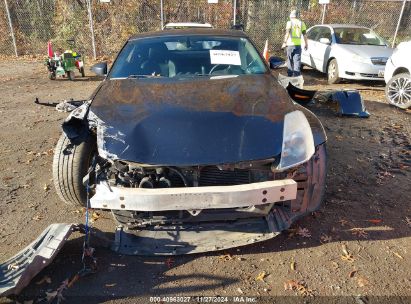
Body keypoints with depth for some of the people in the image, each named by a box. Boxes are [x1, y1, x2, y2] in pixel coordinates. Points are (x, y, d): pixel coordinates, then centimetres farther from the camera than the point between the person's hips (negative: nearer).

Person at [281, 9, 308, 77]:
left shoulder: (289, 23, -2)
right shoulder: (301, 23, 9)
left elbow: (287, 33, -13)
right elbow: (304, 34, 8)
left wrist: (284, 42, -13)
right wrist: (306, 44, 14)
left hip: (290, 44, -2)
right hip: (298, 44, 2)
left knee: (290, 61, 8)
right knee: (297, 60, 2)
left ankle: (290, 75, 13)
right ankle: (296, 75, -3)